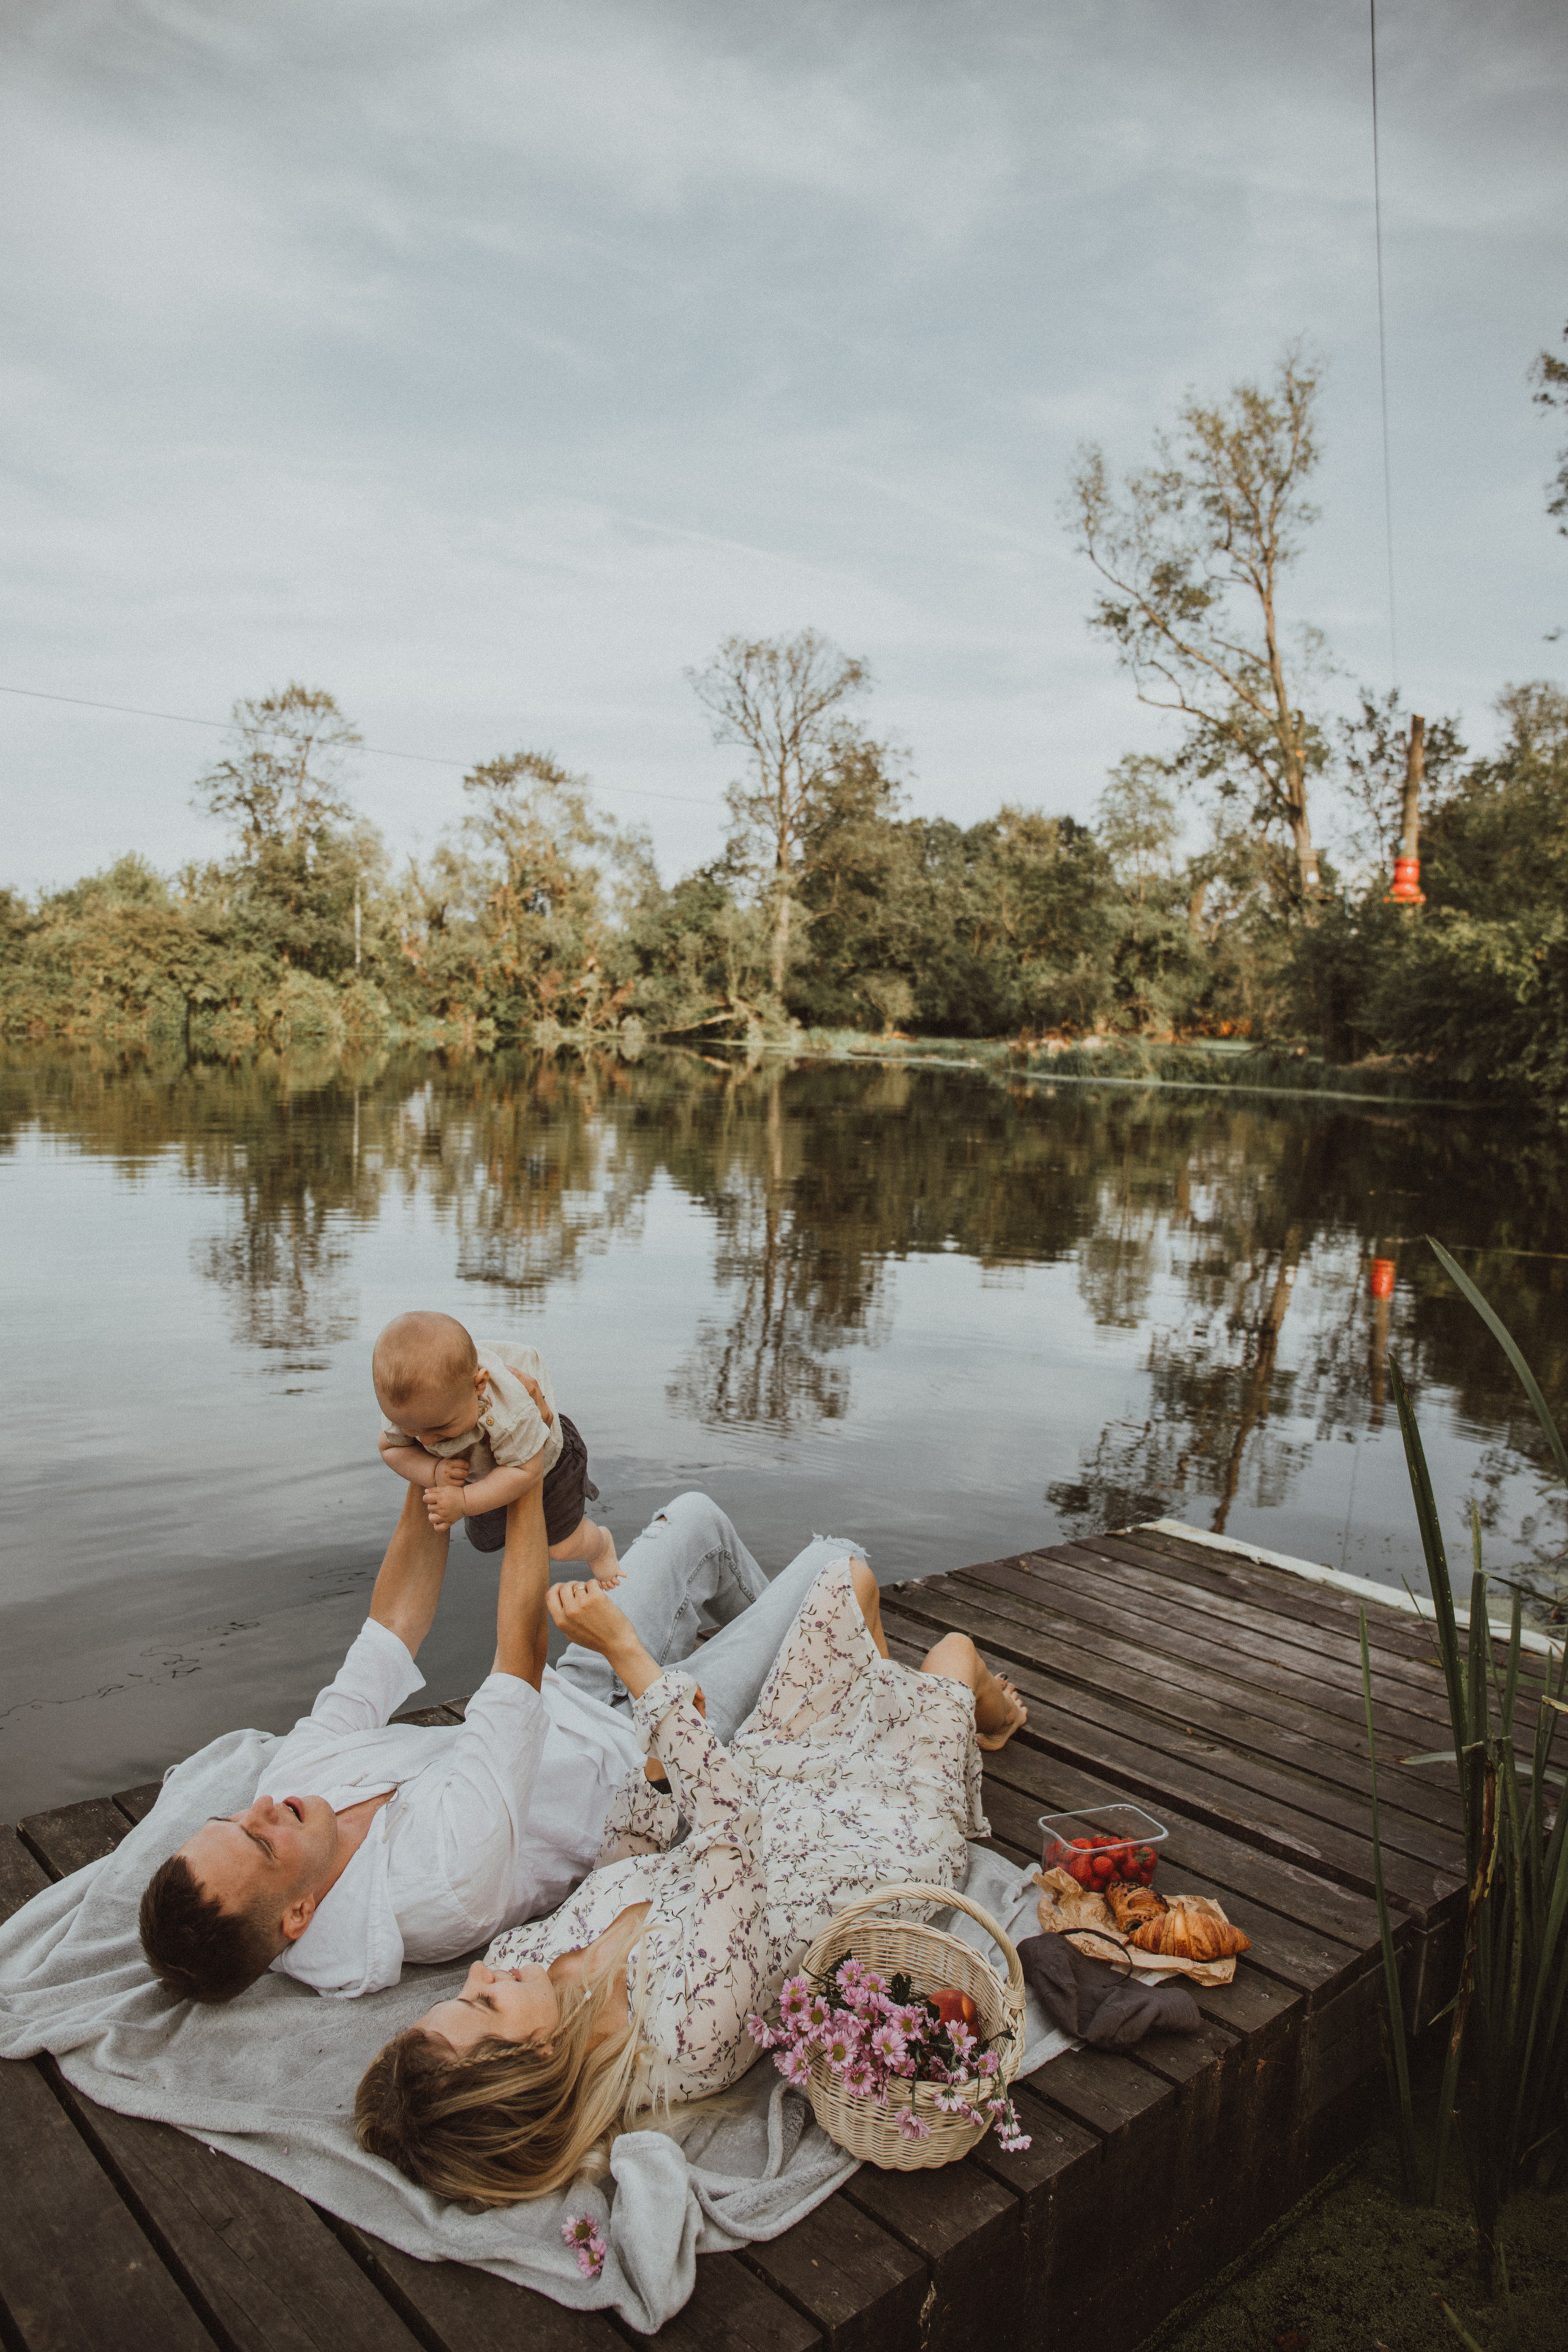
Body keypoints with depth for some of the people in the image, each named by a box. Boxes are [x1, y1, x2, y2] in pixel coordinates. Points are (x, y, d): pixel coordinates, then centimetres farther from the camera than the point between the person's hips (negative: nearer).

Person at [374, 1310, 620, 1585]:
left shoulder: (511, 1410, -51)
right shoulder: (404, 1403, -37)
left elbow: (525, 1472, -40)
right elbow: (391, 1449, -20)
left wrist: (464, 1502, -48)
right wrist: (434, 1472, -39)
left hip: (544, 1458, -5)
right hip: (482, 1469, 5)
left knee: (563, 1546, 5)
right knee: (485, 1541, 26)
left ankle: (601, 1546, 40)